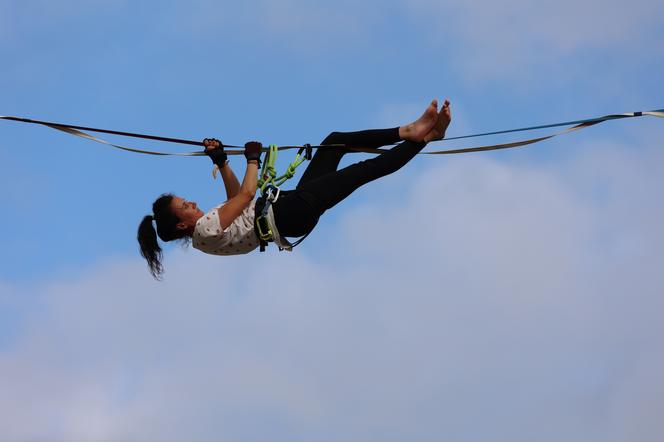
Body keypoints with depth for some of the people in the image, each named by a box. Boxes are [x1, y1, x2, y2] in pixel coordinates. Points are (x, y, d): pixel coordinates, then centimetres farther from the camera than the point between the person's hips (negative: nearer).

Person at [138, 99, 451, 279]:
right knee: (364, 170, -17)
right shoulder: (205, 232, -20)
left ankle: (409, 132, 4)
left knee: (336, 141, 6)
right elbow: (245, 195, -22)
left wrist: (221, 162, 13)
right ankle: (421, 139, -6)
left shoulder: (206, 224, 8)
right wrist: (253, 159, -6)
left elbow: (235, 201, 22)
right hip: (290, 216, -10)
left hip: (289, 205, 10)